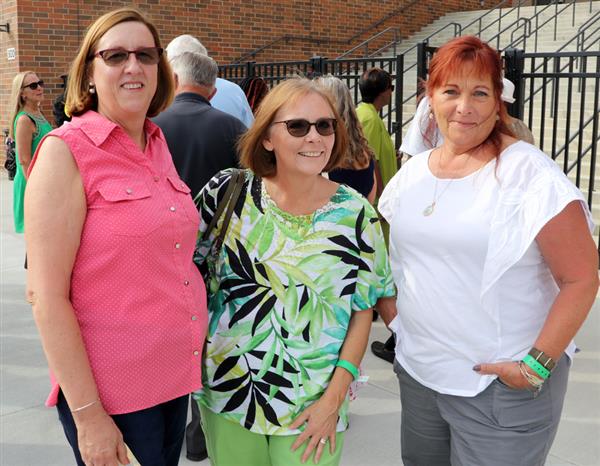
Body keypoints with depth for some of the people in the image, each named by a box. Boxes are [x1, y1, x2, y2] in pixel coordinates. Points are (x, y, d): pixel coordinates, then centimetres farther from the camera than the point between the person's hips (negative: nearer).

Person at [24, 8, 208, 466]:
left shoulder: (158, 145, 6)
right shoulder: (65, 151, -13)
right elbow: (45, 294, -16)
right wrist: (87, 414, -16)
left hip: (176, 375, 6)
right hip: (110, 390, -6)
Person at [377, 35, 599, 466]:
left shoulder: (529, 172, -13)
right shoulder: (412, 172, 5)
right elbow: (383, 256, 17)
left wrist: (538, 363, -18)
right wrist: (391, 315, 6)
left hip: (502, 384, -6)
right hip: (417, 372, 6)